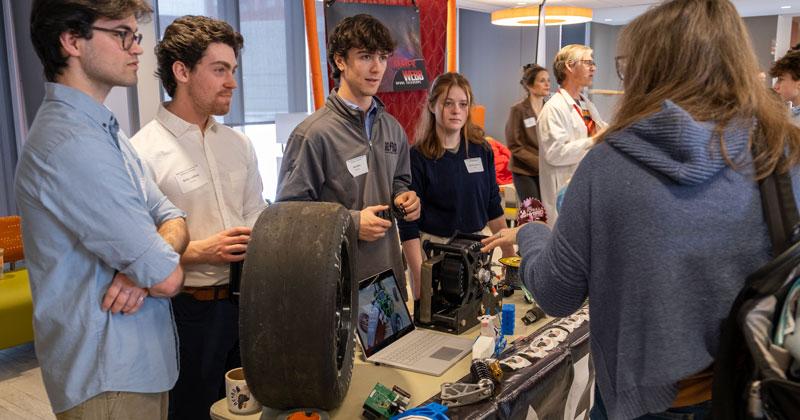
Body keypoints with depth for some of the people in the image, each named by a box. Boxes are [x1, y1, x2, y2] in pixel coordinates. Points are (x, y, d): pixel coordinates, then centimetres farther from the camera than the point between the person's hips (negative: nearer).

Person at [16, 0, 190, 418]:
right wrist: (158, 266, -2)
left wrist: (144, 267, -15)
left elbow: (173, 220, 5)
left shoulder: (104, 130, 10)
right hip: (109, 378, -9)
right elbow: (167, 279, -24)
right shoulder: (72, 143, -24)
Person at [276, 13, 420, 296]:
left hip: (388, 269, 7)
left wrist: (403, 198, 2)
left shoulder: (392, 129, 9)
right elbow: (289, 209, -14)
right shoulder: (314, 133, -14)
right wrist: (351, 222, -20)